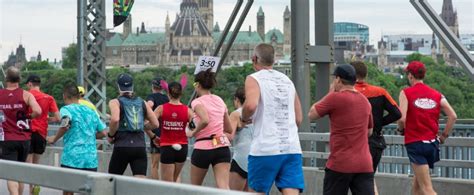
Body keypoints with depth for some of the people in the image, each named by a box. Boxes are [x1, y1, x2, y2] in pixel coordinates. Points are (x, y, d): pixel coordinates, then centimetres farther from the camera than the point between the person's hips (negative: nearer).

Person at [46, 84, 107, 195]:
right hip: (92, 159, 4)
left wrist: (54, 139, -8)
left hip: (72, 158, -4)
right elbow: (102, 133, 16)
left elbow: (65, 124, -21)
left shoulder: (66, 109, 0)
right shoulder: (90, 111, 16)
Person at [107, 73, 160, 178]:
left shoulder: (115, 102, 1)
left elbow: (115, 119, -19)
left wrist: (111, 135, -3)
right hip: (140, 147, 3)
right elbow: (155, 124, 9)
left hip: (122, 147, -2)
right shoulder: (142, 102, 12)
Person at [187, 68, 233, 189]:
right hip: (222, 147, 4)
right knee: (224, 188, -9)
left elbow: (205, 120, -26)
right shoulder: (220, 101, 13)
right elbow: (229, 129, 18)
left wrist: (193, 132, -10)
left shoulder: (198, 102, -5)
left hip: (203, 148, -4)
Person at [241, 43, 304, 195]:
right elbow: (298, 119, 20)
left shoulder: (254, 79, 0)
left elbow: (251, 105, -20)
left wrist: (244, 119, 0)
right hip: (292, 148, 4)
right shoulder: (287, 80, 19)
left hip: (265, 149, -4)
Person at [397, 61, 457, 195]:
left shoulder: (406, 93, -4)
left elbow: (402, 118, -15)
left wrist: (401, 129, 6)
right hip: (432, 143, 5)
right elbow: (453, 116, -1)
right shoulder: (437, 95, 8)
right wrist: (444, 136, 9)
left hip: (415, 143, -5)